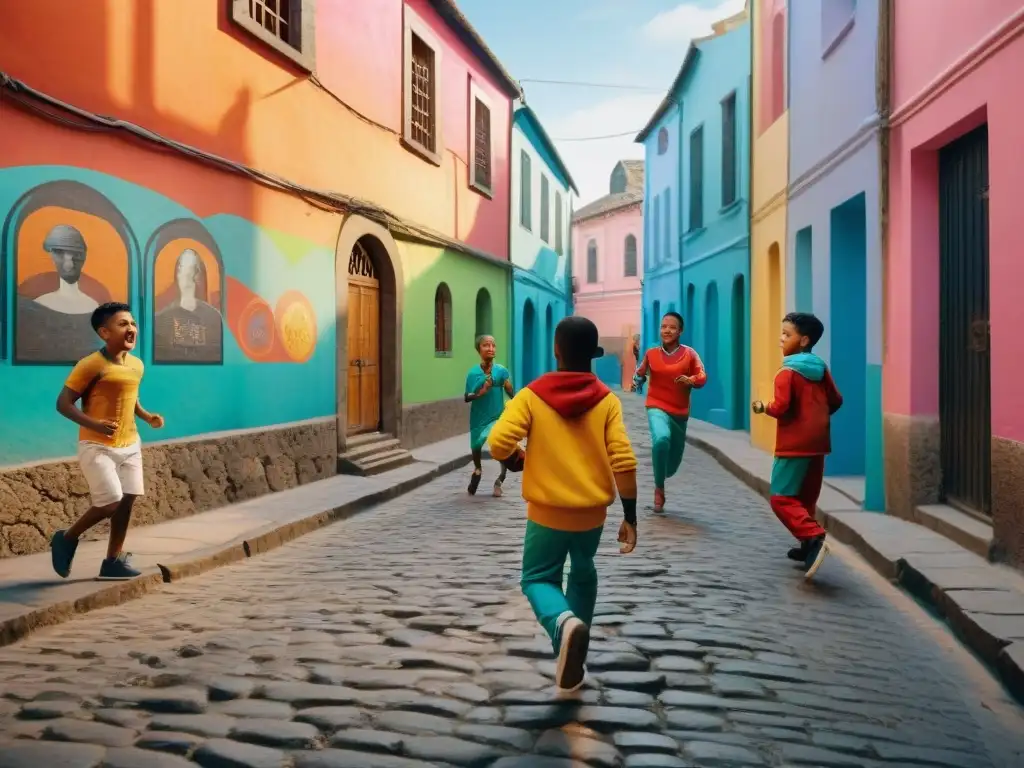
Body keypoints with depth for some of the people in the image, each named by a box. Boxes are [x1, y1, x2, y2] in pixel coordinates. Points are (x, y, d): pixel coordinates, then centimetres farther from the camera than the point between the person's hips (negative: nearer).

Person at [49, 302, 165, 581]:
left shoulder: (137, 365, 6)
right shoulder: (91, 365, -16)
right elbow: (63, 403, -15)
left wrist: (147, 416, 5)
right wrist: (94, 424, -28)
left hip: (130, 445, 7)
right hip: (97, 447, -7)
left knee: (127, 500, 6)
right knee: (110, 502, -12)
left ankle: (114, 561, 19)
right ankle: (66, 539, 14)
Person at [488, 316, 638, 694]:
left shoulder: (532, 395, -8)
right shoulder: (607, 401, -5)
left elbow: (498, 442, -18)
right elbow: (624, 462, -11)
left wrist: (519, 461, 4)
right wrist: (630, 517, -3)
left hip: (547, 512, -2)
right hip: (592, 512, 2)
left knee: (538, 579, 14)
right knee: (583, 575, 25)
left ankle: (564, 623, -19)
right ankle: (573, 659, 28)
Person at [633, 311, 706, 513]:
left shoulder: (689, 353, -3)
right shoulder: (651, 354, -1)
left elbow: (702, 377, -6)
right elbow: (640, 373, 14)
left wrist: (690, 380, -26)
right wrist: (637, 381, -5)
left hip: (680, 412, 2)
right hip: (657, 407, -2)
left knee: (674, 460, 10)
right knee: (661, 439, -33)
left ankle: (662, 477, 49)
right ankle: (659, 489, -16)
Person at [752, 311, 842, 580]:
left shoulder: (788, 371, -13)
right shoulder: (821, 368, 10)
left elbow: (781, 407, -20)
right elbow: (836, 400, 15)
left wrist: (763, 408, -2)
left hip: (794, 444, -8)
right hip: (817, 443, 8)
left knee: (782, 498, -8)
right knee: (806, 498, 18)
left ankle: (814, 538, -24)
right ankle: (809, 545, 22)